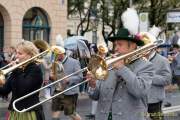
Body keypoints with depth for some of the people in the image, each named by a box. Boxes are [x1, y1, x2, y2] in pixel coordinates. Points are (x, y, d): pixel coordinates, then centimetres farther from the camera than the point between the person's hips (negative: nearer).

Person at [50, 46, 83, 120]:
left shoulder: (74, 62, -10)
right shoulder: (56, 63, 6)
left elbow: (80, 77, -13)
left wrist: (68, 79, -26)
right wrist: (52, 76, -8)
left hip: (69, 93, -5)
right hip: (57, 92, 5)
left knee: (71, 114, 5)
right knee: (55, 113, 3)